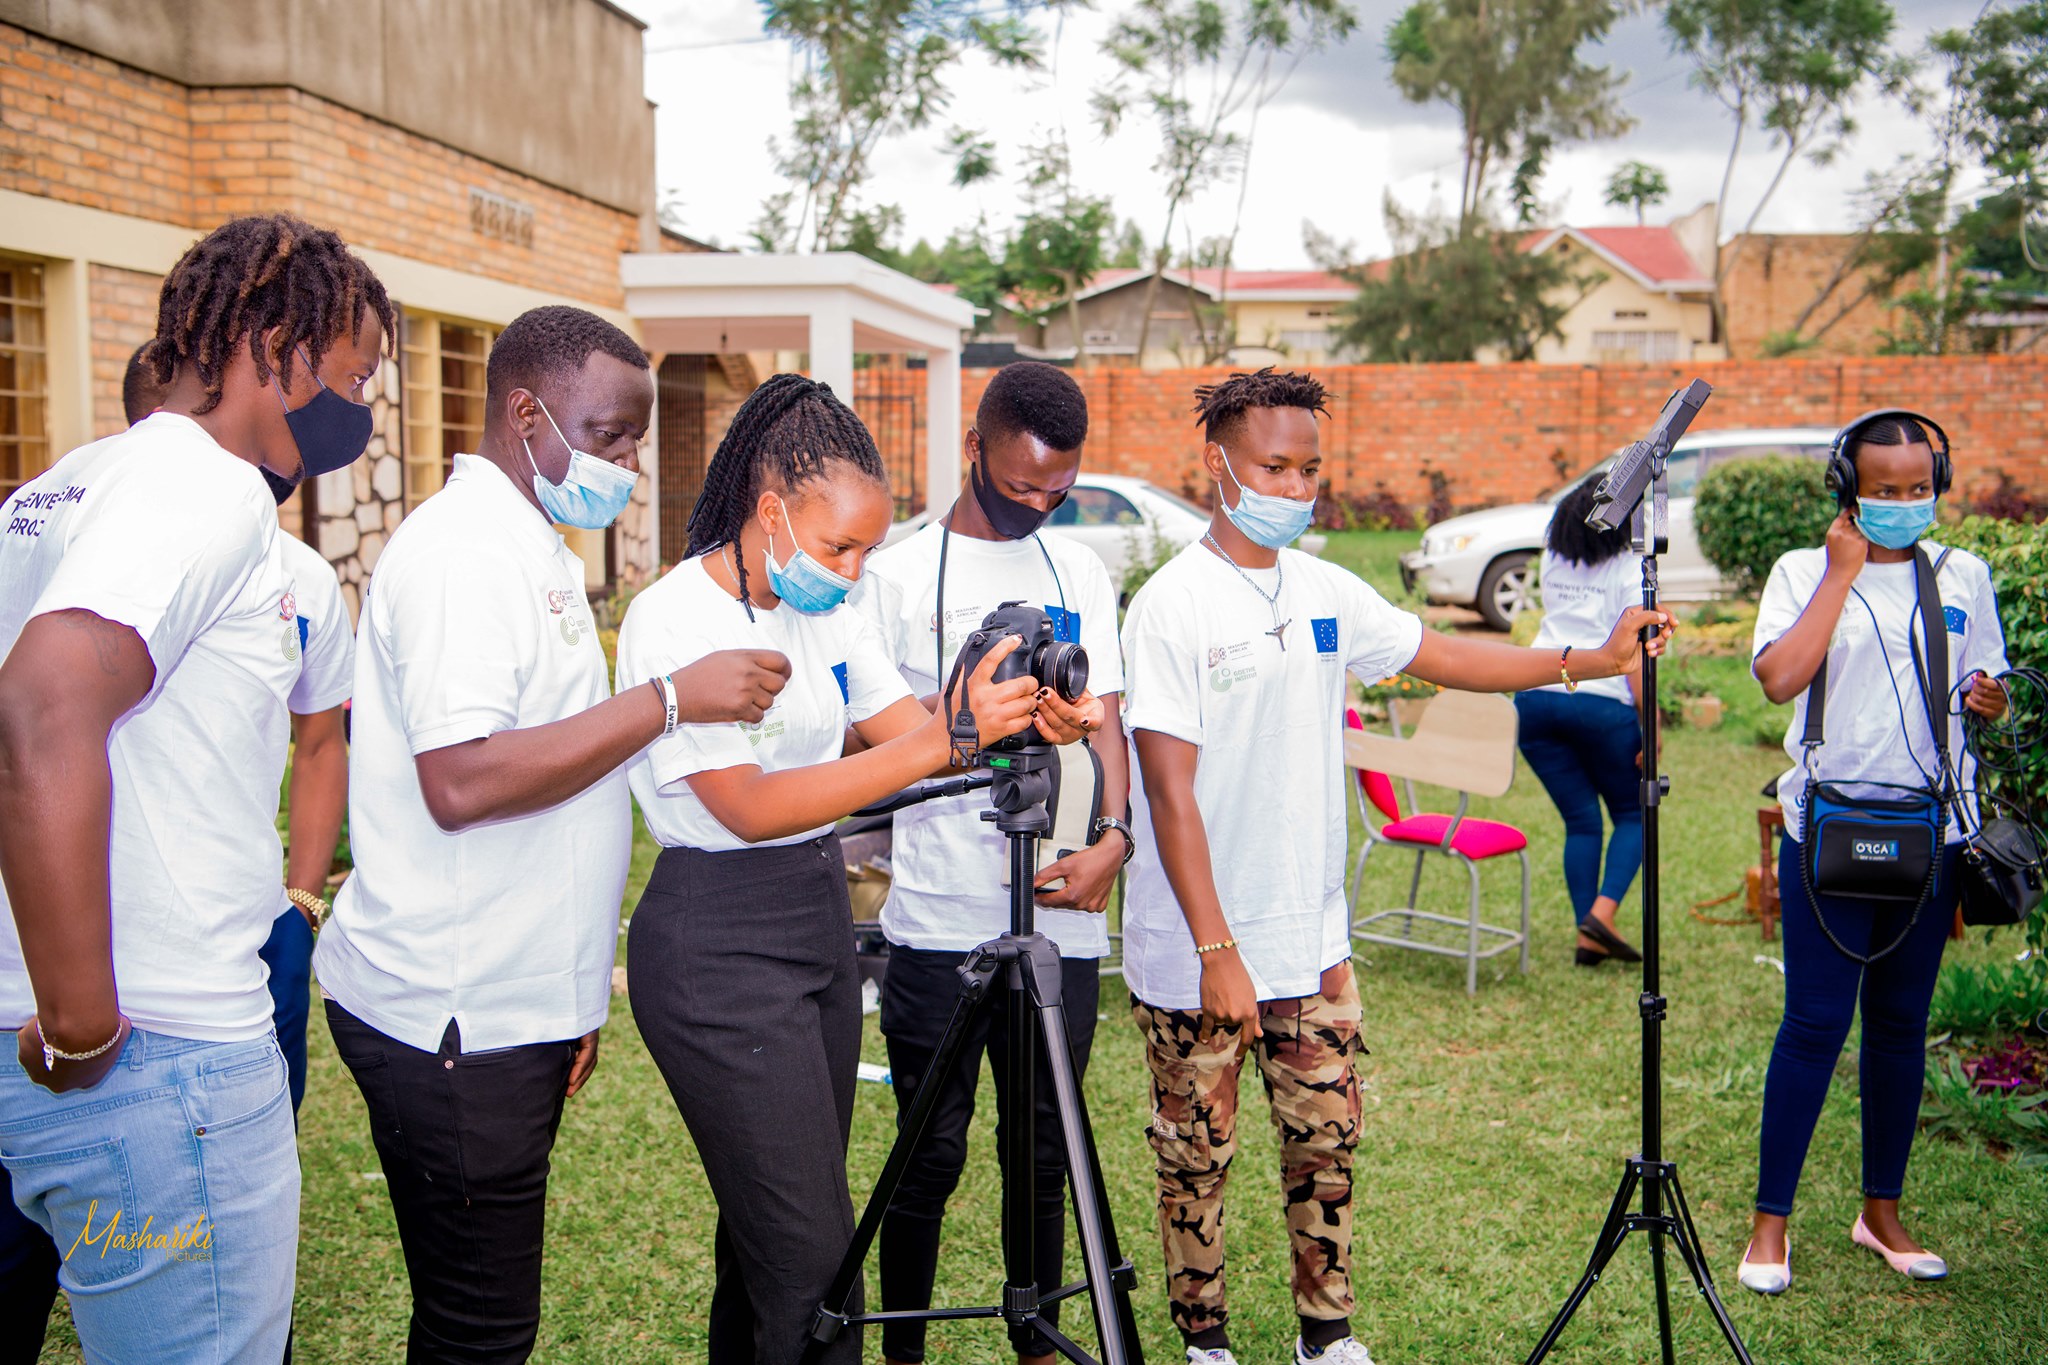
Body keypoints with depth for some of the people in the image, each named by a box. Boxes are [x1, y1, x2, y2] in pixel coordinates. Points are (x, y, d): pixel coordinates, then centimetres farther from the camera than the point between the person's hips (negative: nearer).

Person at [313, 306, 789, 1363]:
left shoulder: (534, 549, 17)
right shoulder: (464, 552, -15)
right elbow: (462, 781, -27)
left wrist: (570, 999, 22)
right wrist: (671, 699, -22)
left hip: (510, 1008, 9)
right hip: (454, 1024, -9)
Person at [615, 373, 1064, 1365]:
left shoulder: (825, 608, 8)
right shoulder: (673, 621, -16)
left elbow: (904, 728, 3)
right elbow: (752, 808, -24)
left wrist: (1021, 720, -19)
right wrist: (945, 739, -31)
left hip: (821, 916, 8)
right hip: (721, 947, -8)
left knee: (770, 1229, 16)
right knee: (809, 1256, -6)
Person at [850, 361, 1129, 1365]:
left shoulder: (1079, 570, 13)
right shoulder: (899, 575, 1)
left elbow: (1103, 718, 9)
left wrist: (1114, 833, -7)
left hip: (1062, 918, 3)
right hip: (937, 921, -3)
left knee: (1044, 1154, 12)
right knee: (932, 1157, 4)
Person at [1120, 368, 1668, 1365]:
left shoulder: (1326, 594, 4)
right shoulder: (1172, 607, -15)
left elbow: (1443, 656, 15)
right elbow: (1170, 792, -18)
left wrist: (1594, 660, 4)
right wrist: (1217, 953, -21)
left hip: (1311, 940, 6)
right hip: (1193, 952, -6)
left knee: (1326, 1138, 14)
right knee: (1197, 1155, 8)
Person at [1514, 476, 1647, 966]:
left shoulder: (1551, 563, 12)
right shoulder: (1630, 569, -2)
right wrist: (1650, 734, -7)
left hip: (1536, 696, 5)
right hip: (1601, 701, -4)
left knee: (1580, 820, 12)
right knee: (1633, 813, 14)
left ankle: (1588, 937, 6)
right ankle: (1603, 911, -6)